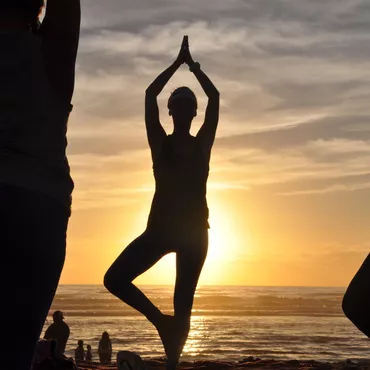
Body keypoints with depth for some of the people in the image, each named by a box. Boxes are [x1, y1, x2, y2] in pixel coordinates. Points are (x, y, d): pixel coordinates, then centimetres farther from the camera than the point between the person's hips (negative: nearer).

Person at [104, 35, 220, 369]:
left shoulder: (202, 143, 3)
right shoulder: (160, 143, 2)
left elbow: (215, 97, 0)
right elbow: (150, 95, -3)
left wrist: (192, 64, 6)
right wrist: (178, 63, 3)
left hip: (194, 230, -1)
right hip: (160, 226, 1)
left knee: (184, 304, -2)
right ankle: (162, 322, 5)